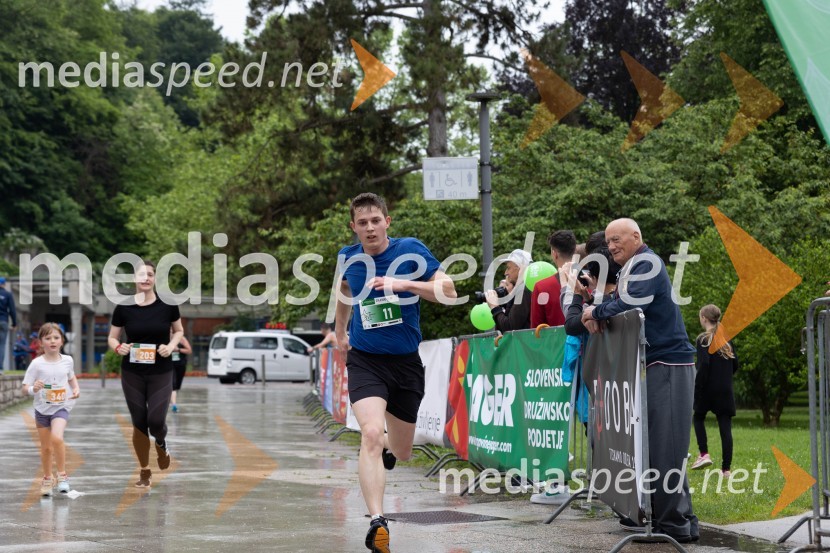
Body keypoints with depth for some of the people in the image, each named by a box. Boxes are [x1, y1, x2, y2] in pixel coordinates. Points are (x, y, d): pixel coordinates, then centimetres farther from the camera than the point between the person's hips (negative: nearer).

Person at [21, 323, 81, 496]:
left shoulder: (67, 361, -1)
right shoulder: (37, 364, -9)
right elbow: (25, 388, -8)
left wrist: (76, 388, 2)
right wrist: (33, 388, -30)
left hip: (61, 407, 0)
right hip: (42, 409, 1)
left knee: (57, 438, -25)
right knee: (46, 447, 10)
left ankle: (62, 475, -10)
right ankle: (47, 479, 32)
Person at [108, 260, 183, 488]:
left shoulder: (167, 305, -6)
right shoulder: (124, 308, -6)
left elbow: (178, 331, 9)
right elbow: (112, 337, 4)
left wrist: (171, 346, -11)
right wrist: (118, 347, -18)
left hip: (161, 372, -1)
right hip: (132, 373, 1)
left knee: (156, 421, -11)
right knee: (139, 423, 4)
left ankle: (161, 444, 27)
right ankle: (145, 471, 21)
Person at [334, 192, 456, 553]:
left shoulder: (411, 250, -8)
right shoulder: (349, 258, 0)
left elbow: (449, 291, -12)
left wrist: (404, 284, -24)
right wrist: (340, 331, 31)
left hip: (406, 362, 1)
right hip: (365, 360, -1)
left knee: (401, 453, 14)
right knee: (371, 434, -26)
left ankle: (385, 446, 53)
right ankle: (376, 522, -31)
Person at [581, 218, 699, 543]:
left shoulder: (645, 263, -10)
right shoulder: (631, 269, 21)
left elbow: (630, 305, -23)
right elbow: (619, 305, 19)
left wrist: (597, 312, -7)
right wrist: (595, 316, -2)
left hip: (667, 365, -10)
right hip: (653, 365, 10)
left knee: (665, 446, -10)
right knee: (650, 443, 9)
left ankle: (676, 522, -9)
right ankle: (654, 514, 13)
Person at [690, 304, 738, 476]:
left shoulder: (703, 339, -8)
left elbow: (703, 365, -18)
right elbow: (735, 364, 12)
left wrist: (697, 388, -13)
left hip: (708, 389, -4)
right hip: (726, 391, 4)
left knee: (698, 418, 19)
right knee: (725, 427, 2)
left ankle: (704, 454, 5)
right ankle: (726, 468, 0)